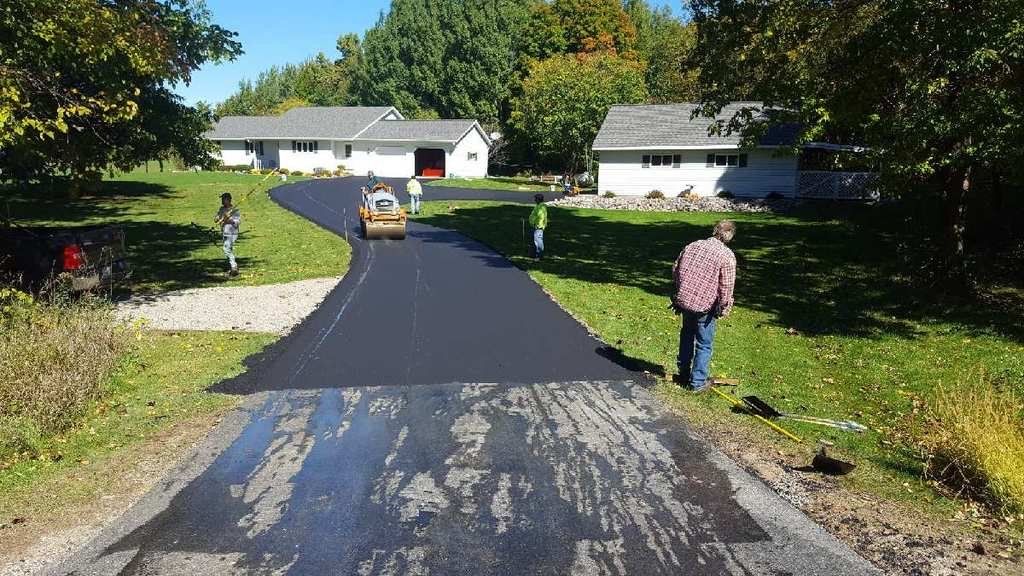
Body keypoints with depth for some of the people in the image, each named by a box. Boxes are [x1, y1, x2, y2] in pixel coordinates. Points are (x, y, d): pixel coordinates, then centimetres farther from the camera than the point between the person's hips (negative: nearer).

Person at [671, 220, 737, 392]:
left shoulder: (692, 246, 3)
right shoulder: (727, 256, -13)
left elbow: (675, 270, 11)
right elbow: (726, 286, -13)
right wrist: (724, 308, 1)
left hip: (684, 299, 5)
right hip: (705, 305, -5)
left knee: (687, 336, 26)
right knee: (704, 345, 11)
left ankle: (684, 373, 38)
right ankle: (698, 382, 18)